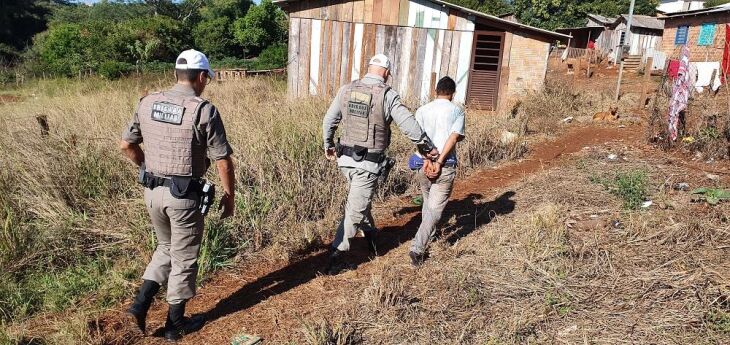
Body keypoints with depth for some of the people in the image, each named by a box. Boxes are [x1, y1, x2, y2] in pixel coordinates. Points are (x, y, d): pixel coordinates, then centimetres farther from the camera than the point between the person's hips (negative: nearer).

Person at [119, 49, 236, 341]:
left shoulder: (148, 103, 2)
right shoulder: (204, 111, -15)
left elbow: (126, 145, 11)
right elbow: (223, 162, -13)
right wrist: (229, 196, -1)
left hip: (152, 191, 6)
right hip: (183, 195, -5)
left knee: (166, 247, 27)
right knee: (183, 258, 11)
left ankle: (140, 305, 20)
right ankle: (175, 323, 25)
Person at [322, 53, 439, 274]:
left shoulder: (347, 90, 3)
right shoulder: (387, 95, -12)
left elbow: (329, 121, 11)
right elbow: (409, 126, -15)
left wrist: (328, 145, 27)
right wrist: (429, 148, -1)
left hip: (345, 159, 5)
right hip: (369, 164, -5)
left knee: (361, 200, 26)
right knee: (355, 210, 3)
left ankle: (370, 236, 42)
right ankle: (336, 258, 7)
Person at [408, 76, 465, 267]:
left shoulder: (422, 110, 7)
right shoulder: (457, 111, 2)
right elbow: (454, 138, -10)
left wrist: (427, 161, -14)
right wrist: (439, 162, -13)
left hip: (423, 163, 4)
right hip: (446, 166, -3)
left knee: (428, 202, 25)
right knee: (435, 208, -2)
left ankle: (429, 235, 44)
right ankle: (417, 248, -13)